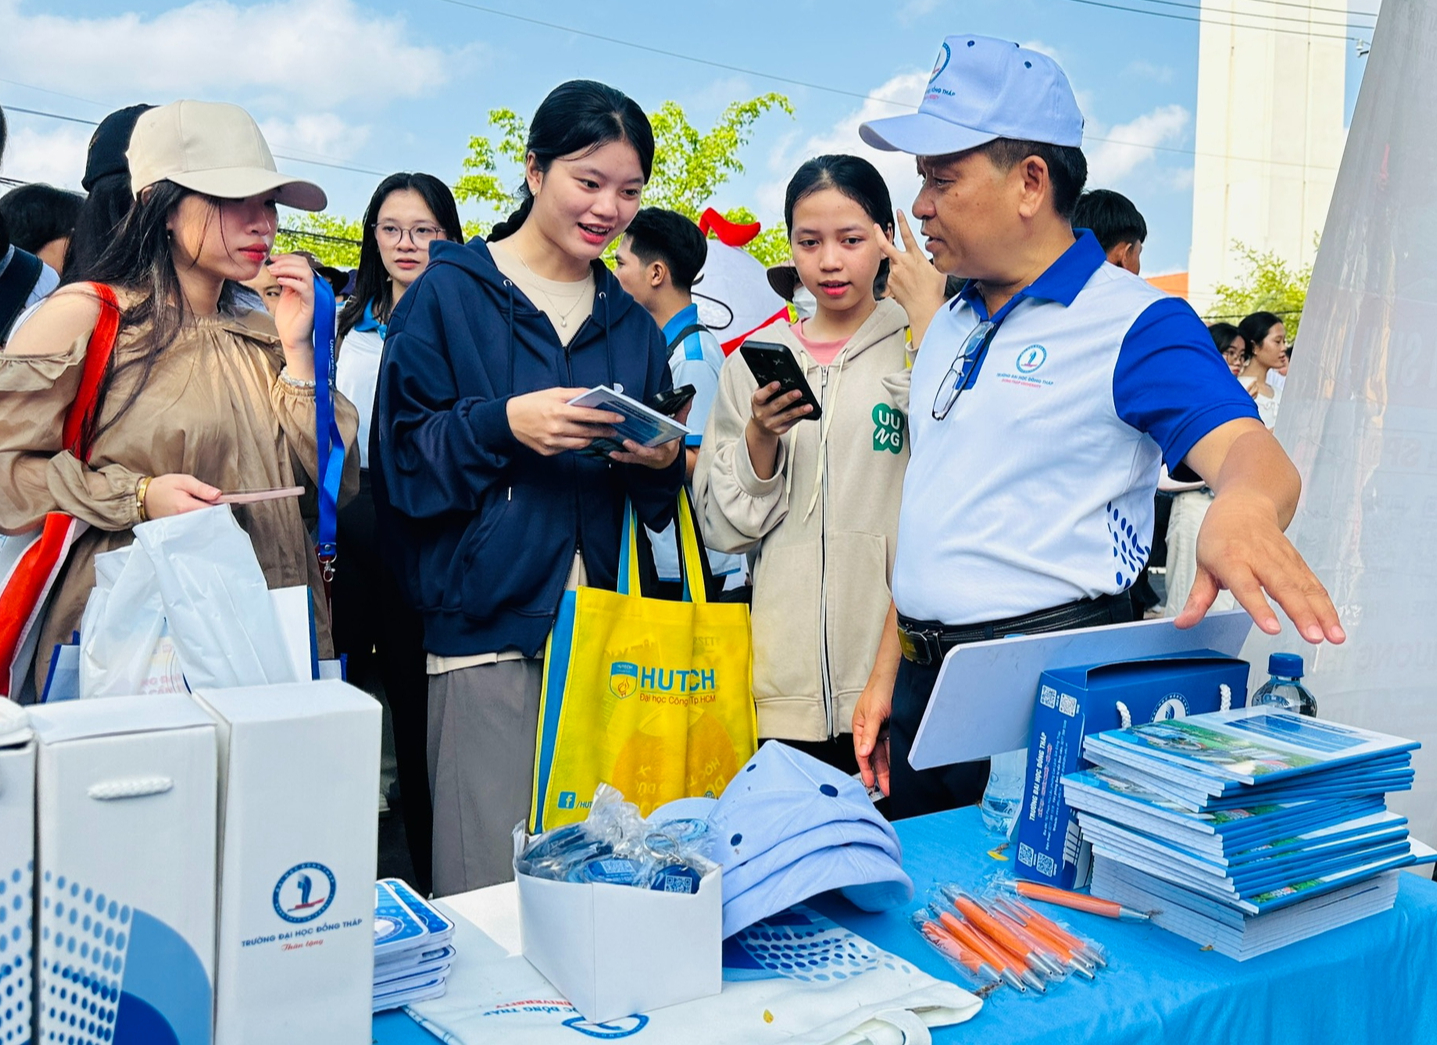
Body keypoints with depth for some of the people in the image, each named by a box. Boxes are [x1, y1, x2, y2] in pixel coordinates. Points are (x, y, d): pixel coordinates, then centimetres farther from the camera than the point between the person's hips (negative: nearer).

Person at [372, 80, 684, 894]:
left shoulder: (632, 325, 17)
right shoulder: (449, 295, 3)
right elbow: (403, 461, -4)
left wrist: (663, 462, -3)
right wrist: (503, 425, -18)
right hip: (487, 625, -4)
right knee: (488, 885, -3)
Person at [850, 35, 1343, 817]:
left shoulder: (1133, 324, -9)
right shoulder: (950, 327, 13)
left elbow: (1249, 452, -24)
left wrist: (1244, 508, -48)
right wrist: (887, 675, 13)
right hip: (924, 674, 7)